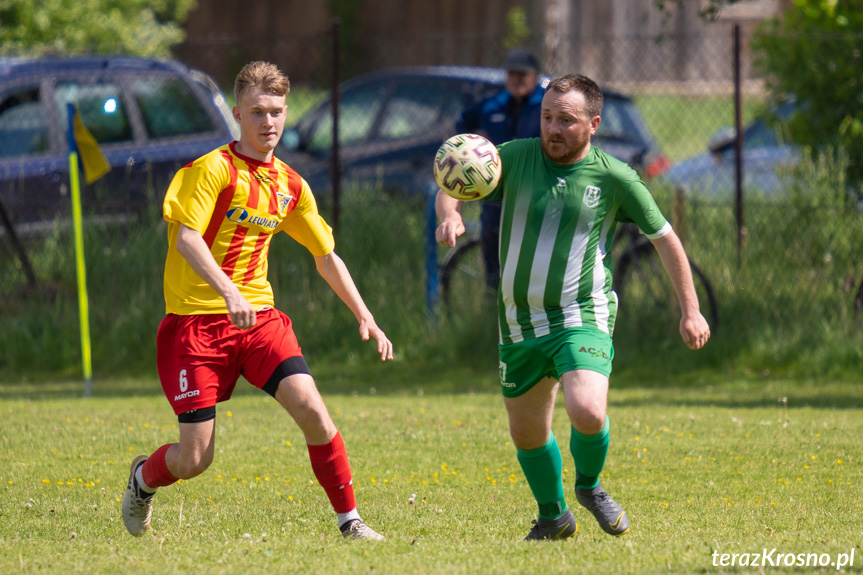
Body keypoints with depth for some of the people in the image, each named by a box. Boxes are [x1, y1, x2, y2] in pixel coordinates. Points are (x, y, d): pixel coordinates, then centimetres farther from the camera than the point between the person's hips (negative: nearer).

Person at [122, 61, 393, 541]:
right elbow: (186, 236, -20)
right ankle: (143, 479, 30)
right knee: (194, 459, -5)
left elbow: (327, 258, 21)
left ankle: (350, 520, -6)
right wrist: (228, 293, -33)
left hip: (258, 317, 4)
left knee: (310, 407, -19)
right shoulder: (214, 169, -8)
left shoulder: (290, 186, 11)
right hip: (197, 319, -4)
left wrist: (364, 316, 13)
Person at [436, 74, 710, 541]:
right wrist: (449, 215, -21)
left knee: (587, 412, -27)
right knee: (526, 433, 13)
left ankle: (589, 485, 5)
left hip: (582, 319, -4)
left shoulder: (615, 178, -5)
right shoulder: (517, 158, -1)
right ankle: (553, 516, 39)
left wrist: (690, 310, 5)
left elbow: (664, 238, 5)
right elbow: (451, 186, 3)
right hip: (519, 323, 4)